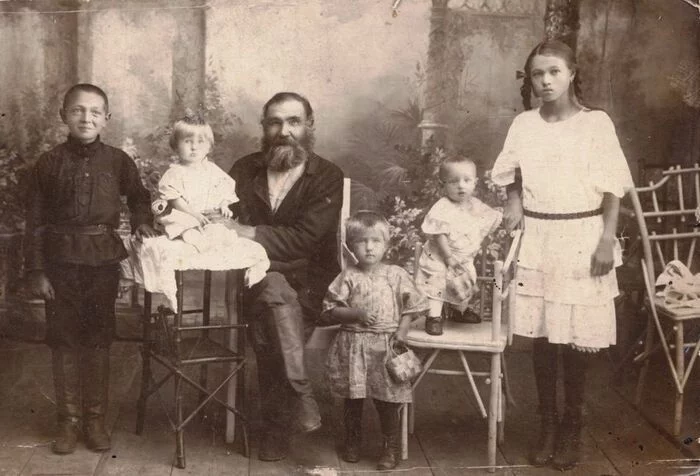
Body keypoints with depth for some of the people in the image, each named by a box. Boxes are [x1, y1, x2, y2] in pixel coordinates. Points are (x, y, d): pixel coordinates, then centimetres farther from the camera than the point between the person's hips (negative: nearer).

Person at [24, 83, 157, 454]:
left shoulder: (117, 161, 0)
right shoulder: (49, 163, -2)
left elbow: (138, 196, 18)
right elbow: (35, 221, -1)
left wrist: (141, 221, -2)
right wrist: (35, 270, -4)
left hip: (104, 259, 1)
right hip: (61, 260, 0)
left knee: (98, 340, 8)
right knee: (64, 341, 7)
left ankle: (95, 419, 20)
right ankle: (68, 420, 18)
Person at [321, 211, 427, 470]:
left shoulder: (396, 275, 0)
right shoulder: (348, 277, -2)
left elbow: (411, 306, 5)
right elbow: (330, 311, -3)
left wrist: (401, 331, -8)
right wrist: (356, 314, -16)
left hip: (385, 346, -1)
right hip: (353, 346, 1)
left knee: (387, 399, 3)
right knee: (353, 398, 12)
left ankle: (392, 447, 18)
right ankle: (352, 441, 31)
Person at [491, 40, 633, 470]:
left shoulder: (596, 123, -3)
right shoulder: (524, 125, 5)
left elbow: (613, 189, -3)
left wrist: (607, 240, -9)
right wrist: (512, 216, -1)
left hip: (582, 238, -2)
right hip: (535, 239, 3)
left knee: (576, 337, 1)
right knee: (540, 335, 6)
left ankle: (573, 427, 18)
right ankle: (548, 423, 20)